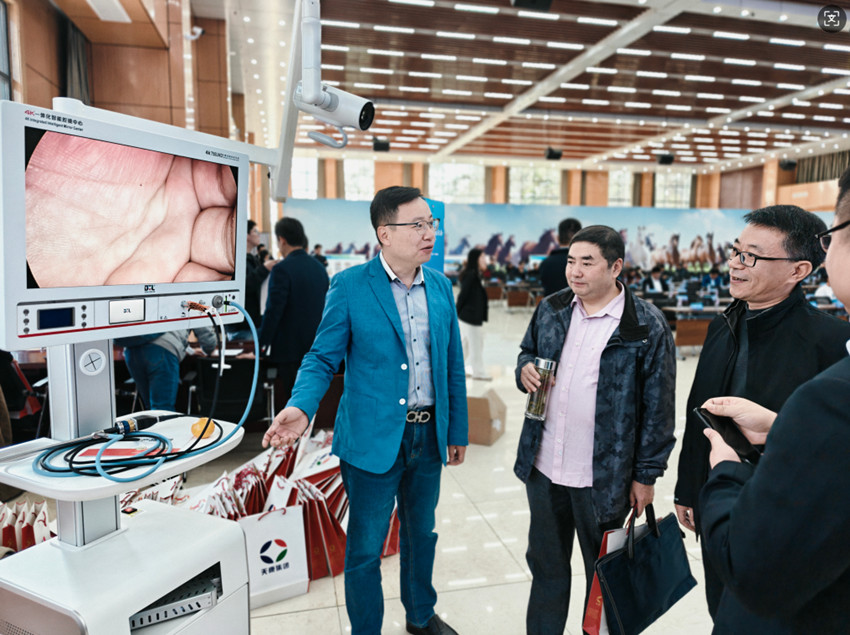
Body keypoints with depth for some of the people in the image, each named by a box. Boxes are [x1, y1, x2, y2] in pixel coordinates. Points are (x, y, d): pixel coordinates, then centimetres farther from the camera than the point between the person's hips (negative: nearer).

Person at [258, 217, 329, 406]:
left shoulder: (282, 269, -16)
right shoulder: (319, 267, 7)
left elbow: (273, 310, -17)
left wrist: (261, 344, -8)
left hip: (290, 349, -7)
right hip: (315, 346, 7)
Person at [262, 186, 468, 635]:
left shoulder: (441, 287, 3)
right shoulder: (350, 286, -11)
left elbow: (453, 366, 8)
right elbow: (322, 358, -9)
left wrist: (458, 431, 10)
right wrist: (301, 407, -28)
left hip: (429, 436, 5)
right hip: (373, 440, -4)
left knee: (422, 533, 24)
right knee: (365, 549, 11)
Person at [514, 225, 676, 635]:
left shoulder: (647, 327, -13)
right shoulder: (551, 310, 2)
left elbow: (657, 408, -9)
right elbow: (528, 351, 18)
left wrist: (646, 475, -6)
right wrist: (525, 369, -6)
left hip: (604, 477, -4)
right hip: (543, 467, 5)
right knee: (546, 565, 22)